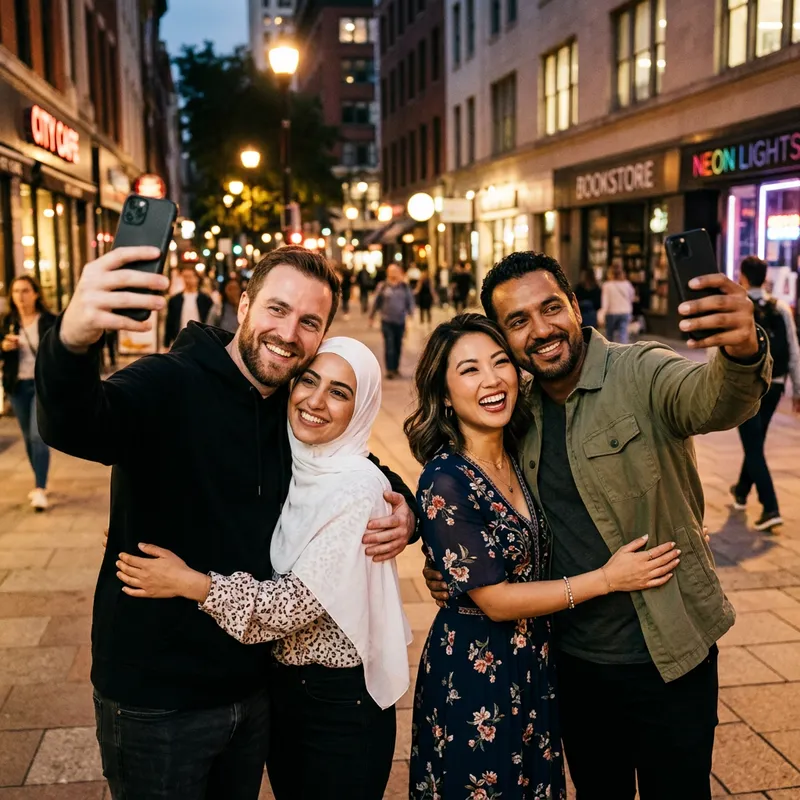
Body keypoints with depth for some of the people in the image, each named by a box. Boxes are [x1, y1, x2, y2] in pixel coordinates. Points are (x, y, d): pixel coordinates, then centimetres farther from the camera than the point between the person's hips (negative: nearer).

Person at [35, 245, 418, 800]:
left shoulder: (300, 410, 1)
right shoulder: (168, 385, -18)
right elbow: (73, 425, -38)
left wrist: (403, 509, -9)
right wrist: (73, 340, -59)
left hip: (255, 686, 6)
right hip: (155, 696, -5)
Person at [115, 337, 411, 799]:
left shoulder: (358, 488, -22)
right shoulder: (288, 467, -1)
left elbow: (301, 602, -25)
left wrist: (189, 583, -27)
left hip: (341, 701, -6)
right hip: (279, 682, 6)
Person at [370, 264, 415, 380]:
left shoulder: (405, 287, 4)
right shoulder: (383, 286, 0)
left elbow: (410, 301, 7)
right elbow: (376, 302, 6)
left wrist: (410, 312, -10)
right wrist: (371, 316, 10)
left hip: (400, 321, 3)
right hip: (387, 321, -2)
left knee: (398, 345, 10)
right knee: (389, 345, -9)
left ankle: (396, 367, 22)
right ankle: (389, 370, -7)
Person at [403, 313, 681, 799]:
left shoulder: (521, 457, -2)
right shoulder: (446, 481, -23)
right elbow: (493, 599, -20)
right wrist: (606, 579, -17)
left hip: (535, 665, 7)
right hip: (475, 672, -6)